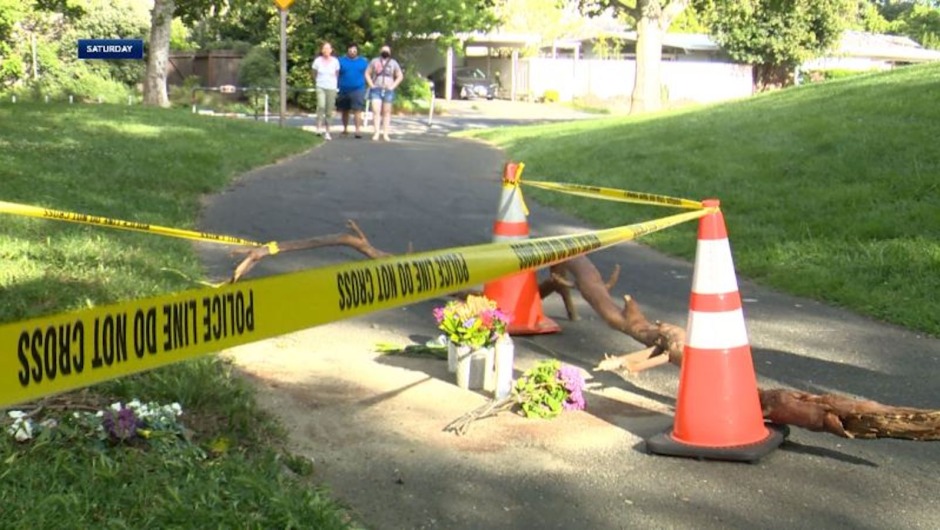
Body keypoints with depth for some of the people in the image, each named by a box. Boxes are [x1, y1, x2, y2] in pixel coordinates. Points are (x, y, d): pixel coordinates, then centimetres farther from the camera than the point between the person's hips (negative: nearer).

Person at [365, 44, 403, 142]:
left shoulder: (393, 63, 9)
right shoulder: (374, 61, 9)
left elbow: (400, 76, 10)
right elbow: (367, 73, 11)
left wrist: (393, 86, -2)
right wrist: (371, 85, -2)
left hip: (388, 90, 1)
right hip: (376, 90, -1)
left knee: (386, 112, 2)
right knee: (376, 111, -12)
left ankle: (385, 134, 4)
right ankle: (376, 133, -14)